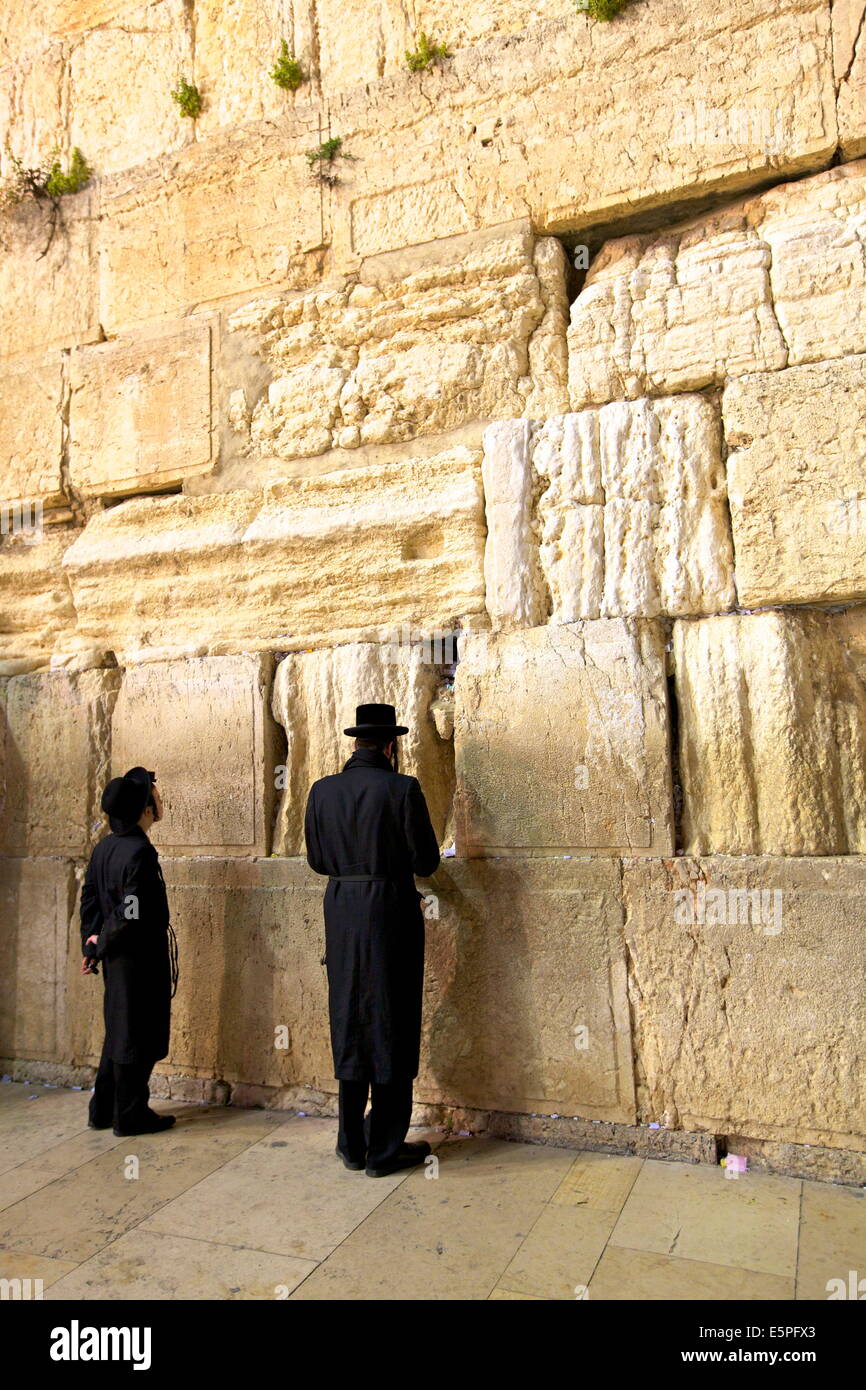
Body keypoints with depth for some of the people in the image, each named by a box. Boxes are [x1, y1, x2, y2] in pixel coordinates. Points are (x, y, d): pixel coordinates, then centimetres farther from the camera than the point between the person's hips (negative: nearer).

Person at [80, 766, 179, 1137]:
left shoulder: (103, 848, 6)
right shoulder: (140, 852, -21)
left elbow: (89, 901, 11)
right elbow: (132, 914, -24)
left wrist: (93, 944, 10)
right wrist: (100, 948, -10)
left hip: (117, 957, 9)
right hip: (142, 958, -9)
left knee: (119, 1031, 20)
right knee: (138, 1036, 4)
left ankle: (103, 1110, 30)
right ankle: (130, 1115, 16)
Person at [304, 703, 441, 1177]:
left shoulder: (322, 790, 1)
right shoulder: (402, 788, -12)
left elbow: (316, 859, 8)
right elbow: (426, 861, -8)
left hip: (340, 912, 5)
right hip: (391, 912, -4)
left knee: (349, 1022, 15)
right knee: (391, 1027, 7)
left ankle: (352, 1145, 25)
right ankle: (384, 1151, 16)